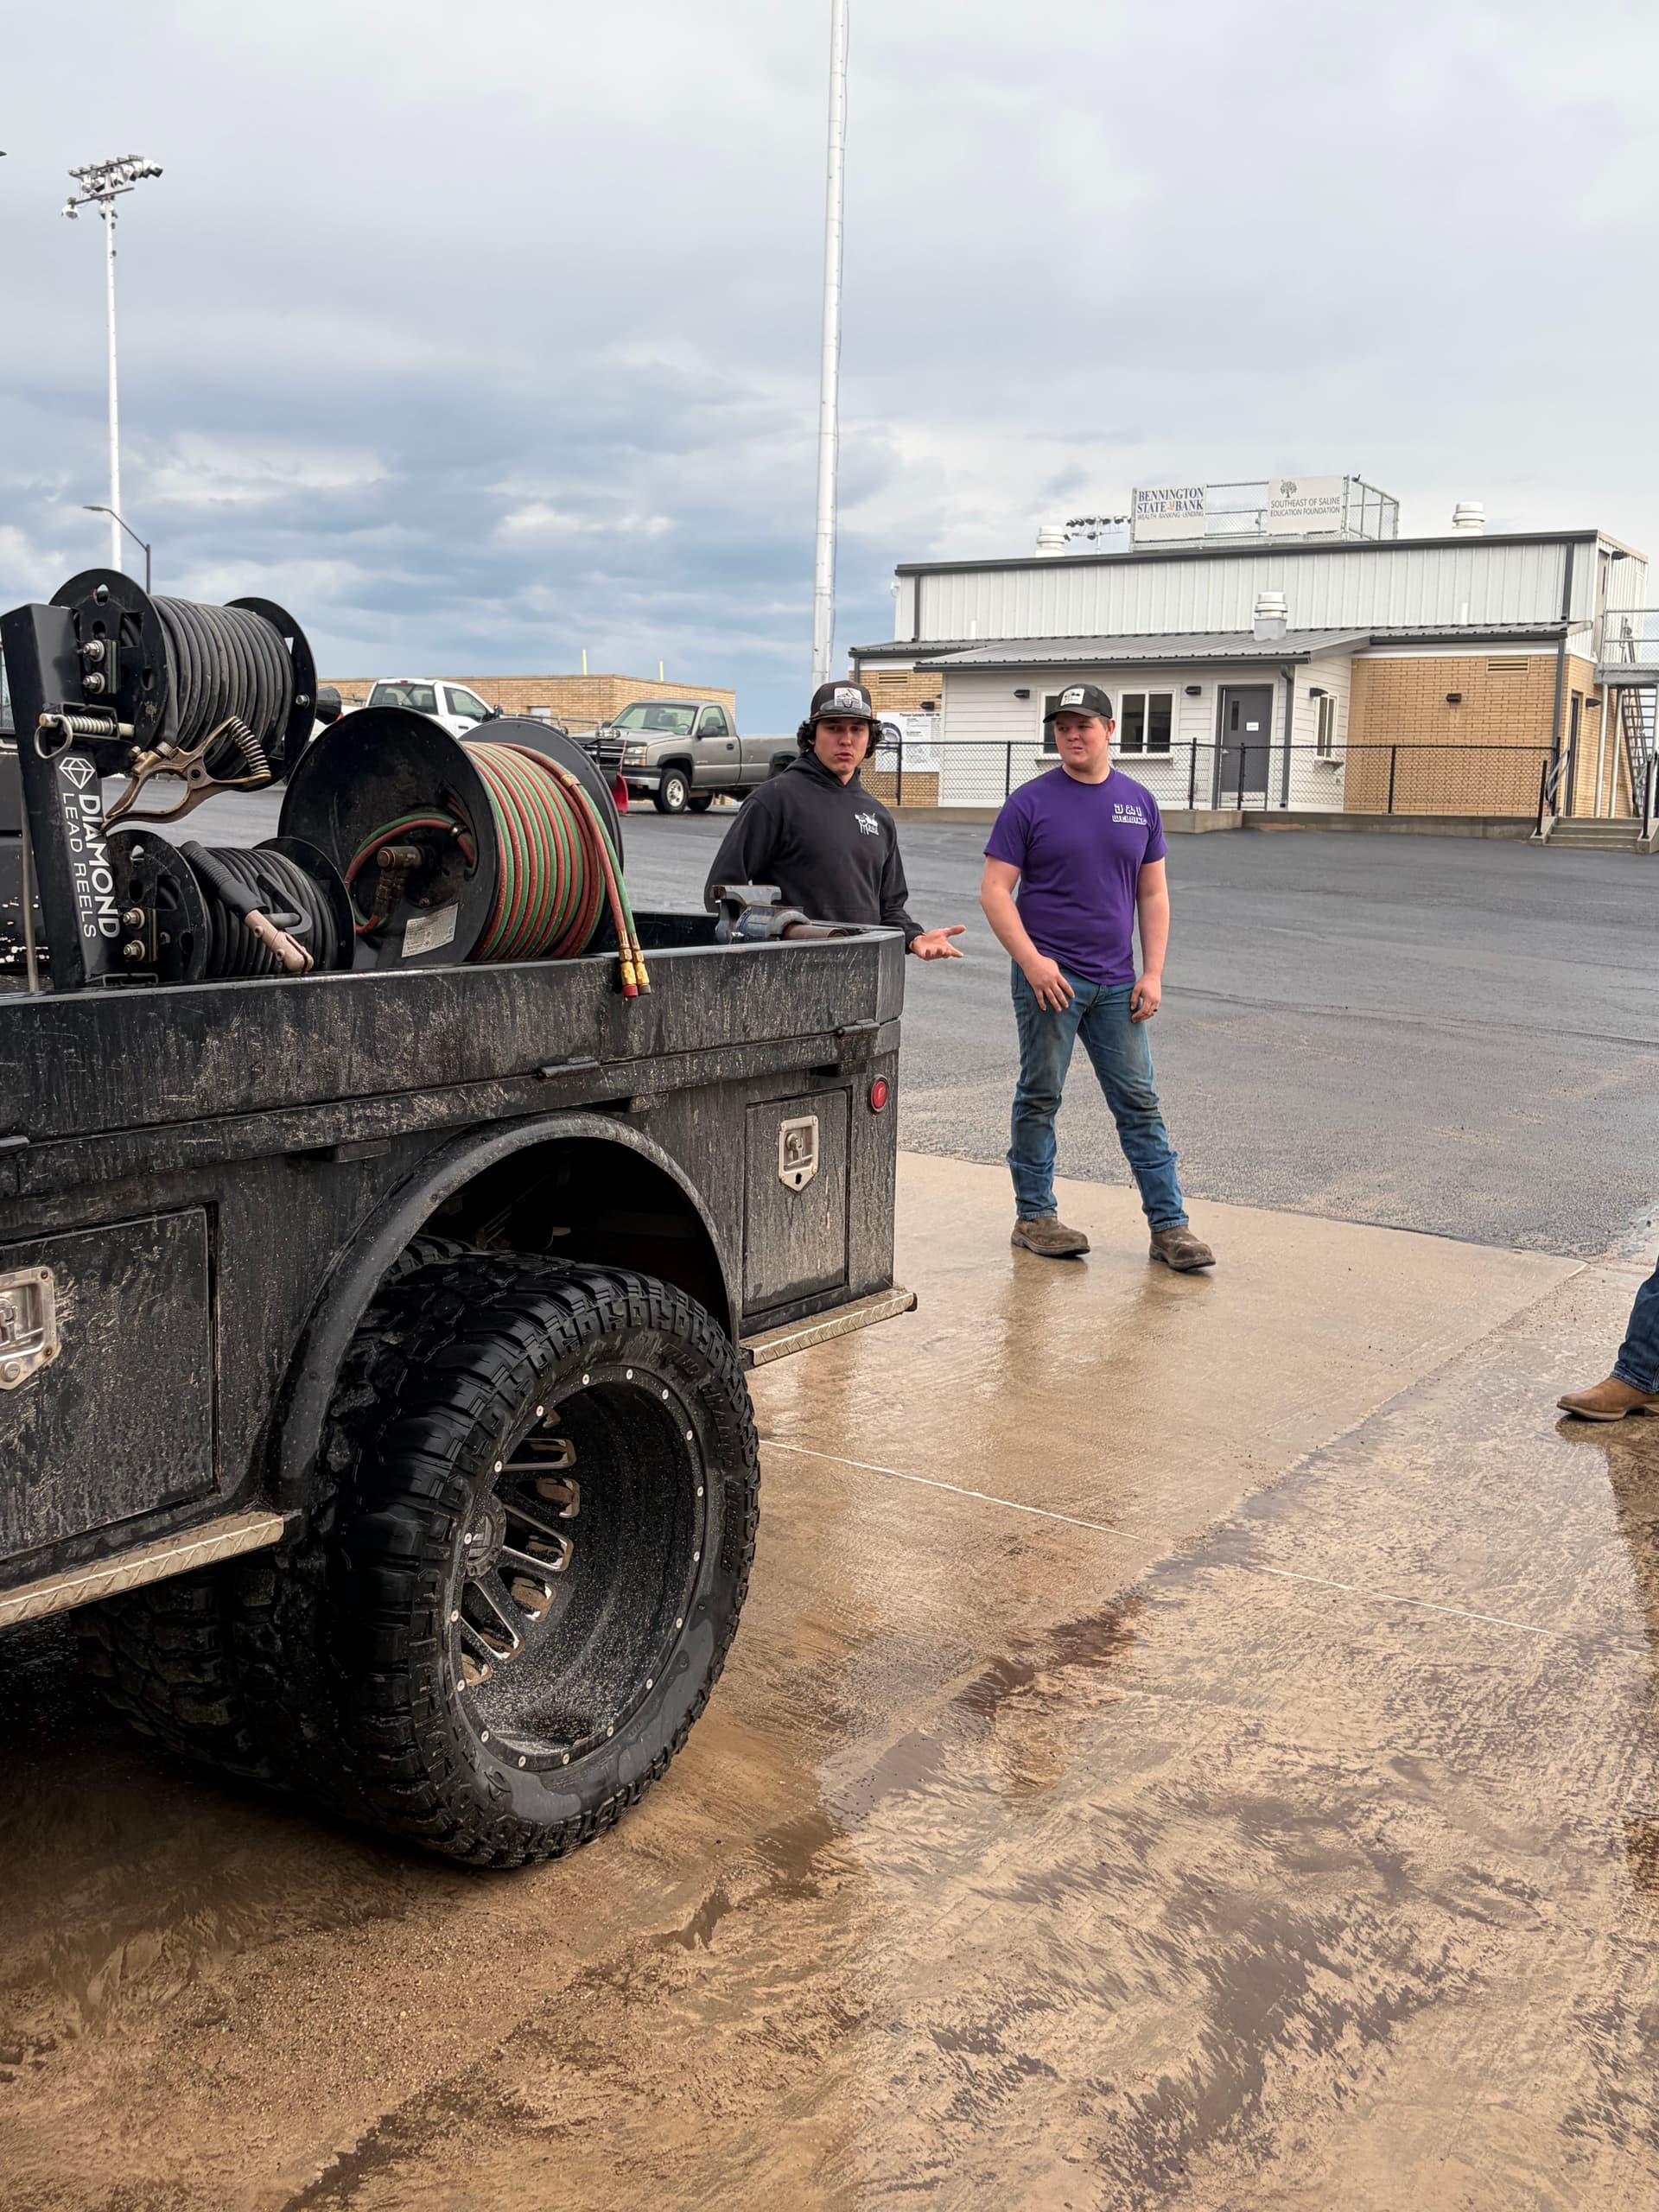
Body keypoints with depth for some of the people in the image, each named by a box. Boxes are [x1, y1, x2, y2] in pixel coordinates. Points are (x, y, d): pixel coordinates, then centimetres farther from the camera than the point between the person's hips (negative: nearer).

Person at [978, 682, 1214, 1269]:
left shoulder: (1138, 802, 9)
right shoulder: (1031, 802, -3)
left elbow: (1152, 894, 12)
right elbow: (994, 891, -6)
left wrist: (1152, 973, 3)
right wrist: (1032, 962, -15)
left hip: (1116, 984, 4)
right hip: (1049, 977, -3)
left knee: (1140, 1103, 4)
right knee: (1040, 1099, 5)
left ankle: (1169, 1227, 8)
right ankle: (1033, 1216, 16)